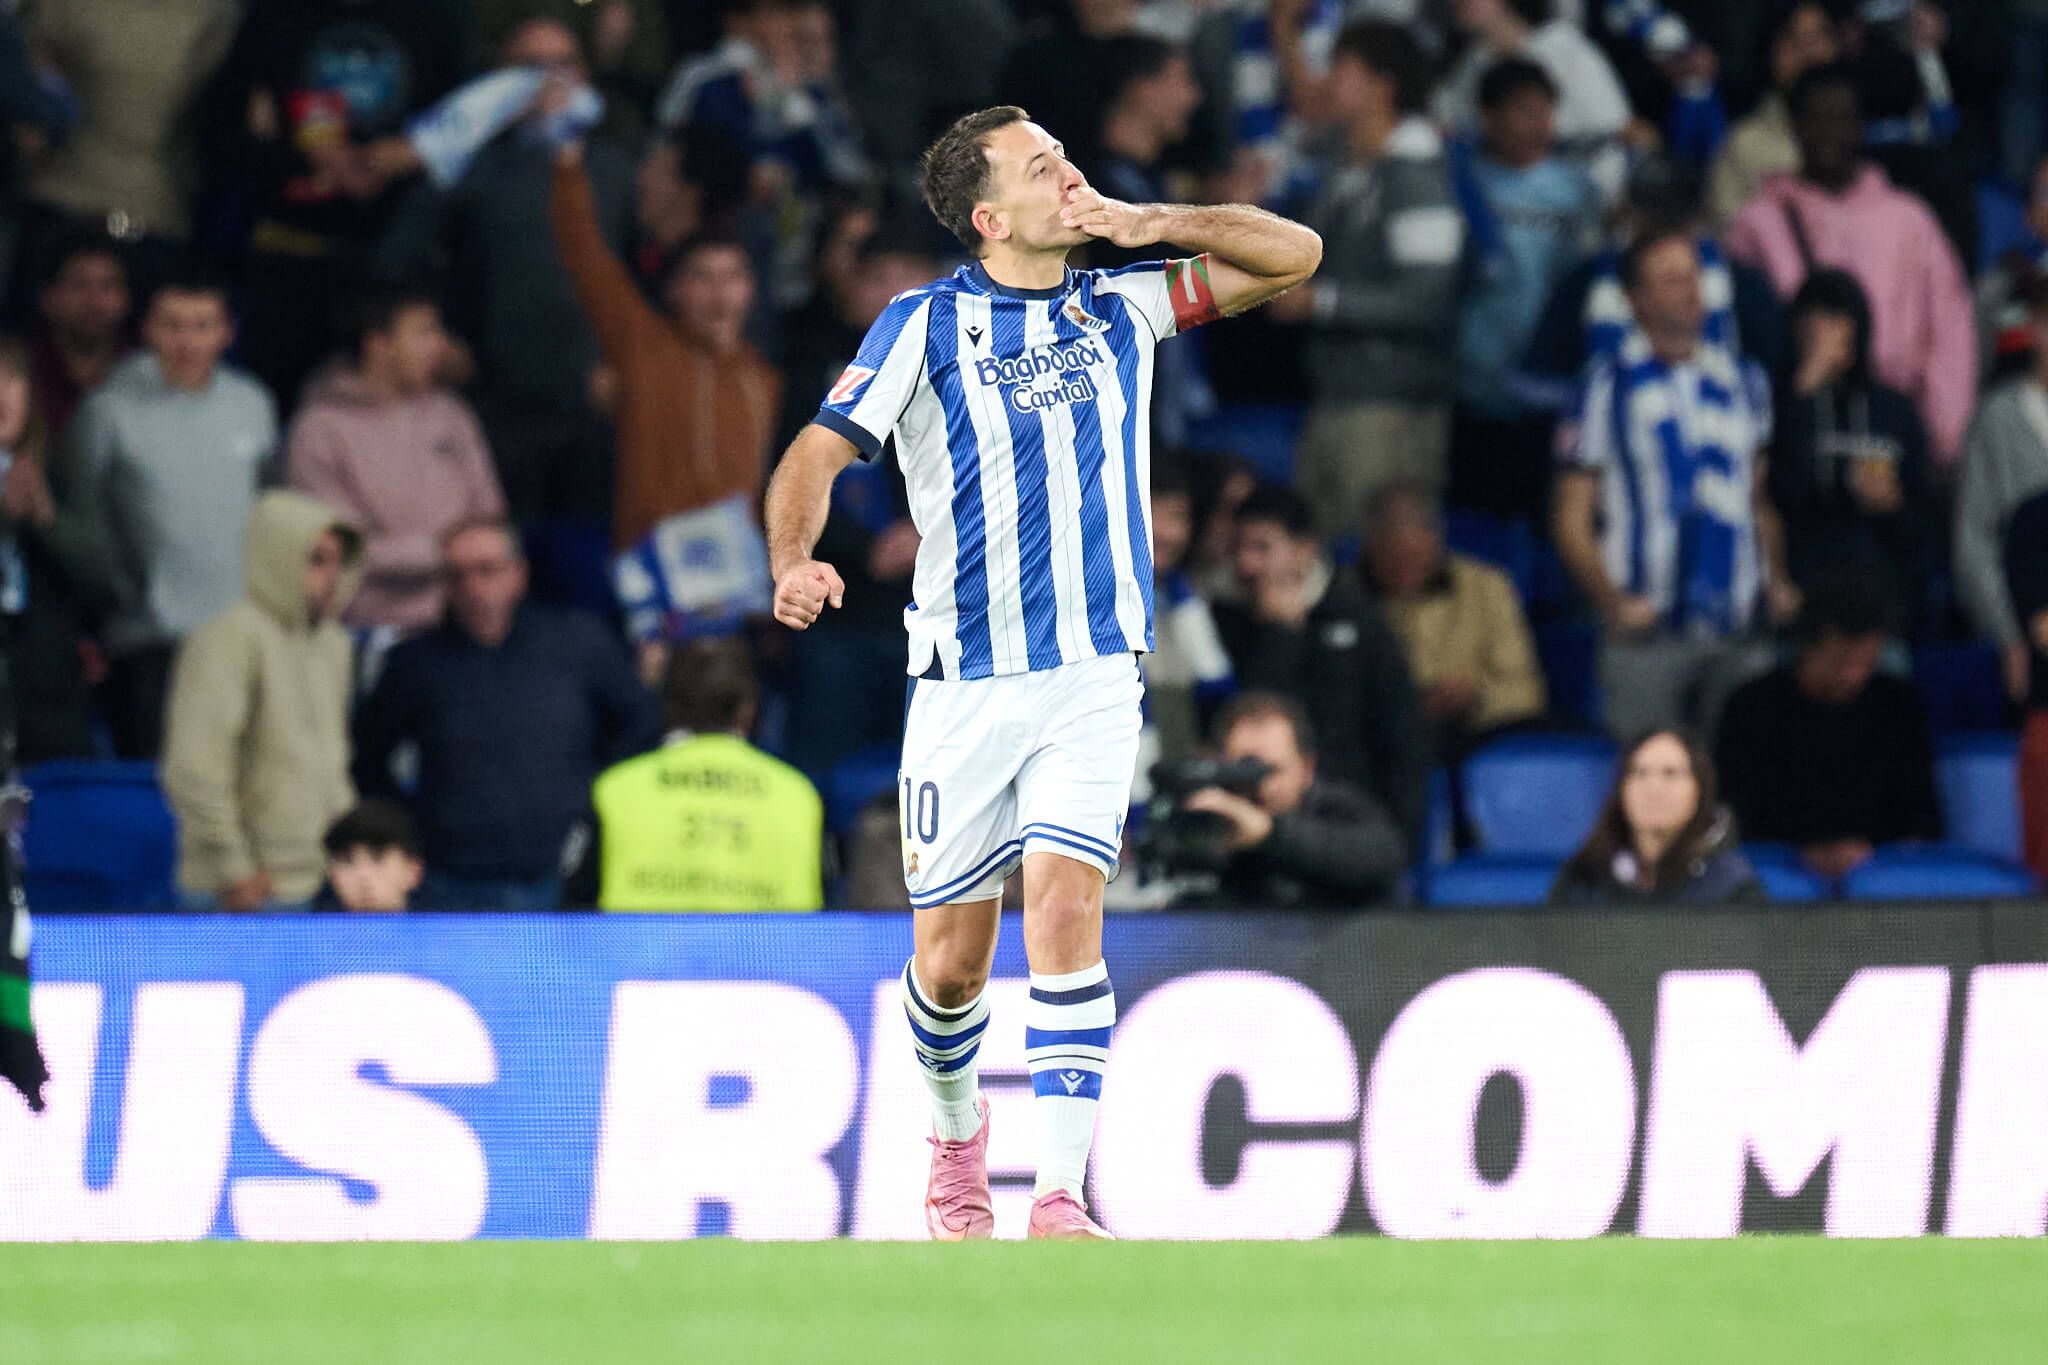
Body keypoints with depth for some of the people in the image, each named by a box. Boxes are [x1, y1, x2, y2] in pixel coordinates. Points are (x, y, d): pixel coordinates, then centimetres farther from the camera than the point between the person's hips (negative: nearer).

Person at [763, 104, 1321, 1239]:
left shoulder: (1120, 308, 7)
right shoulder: (924, 325, -2)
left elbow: (1293, 253, 10)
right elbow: (818, 452, -9)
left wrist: (1145, 224, -5)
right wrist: (793, 563, -29)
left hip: (1094, 678, 1)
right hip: (963, 685, -1)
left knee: (1065, 912, -18)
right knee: (951, 963, 4)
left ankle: (1060, 1198, -20)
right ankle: (959, 1138, 35)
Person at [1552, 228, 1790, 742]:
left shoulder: (1745, 381, 14)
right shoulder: (1608, 388, 2)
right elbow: (1571, 521, 1)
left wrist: (1777, 581, 5)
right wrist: (1614, 603, -10)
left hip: (1735, 635, 4)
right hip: (1649, 636, -4)